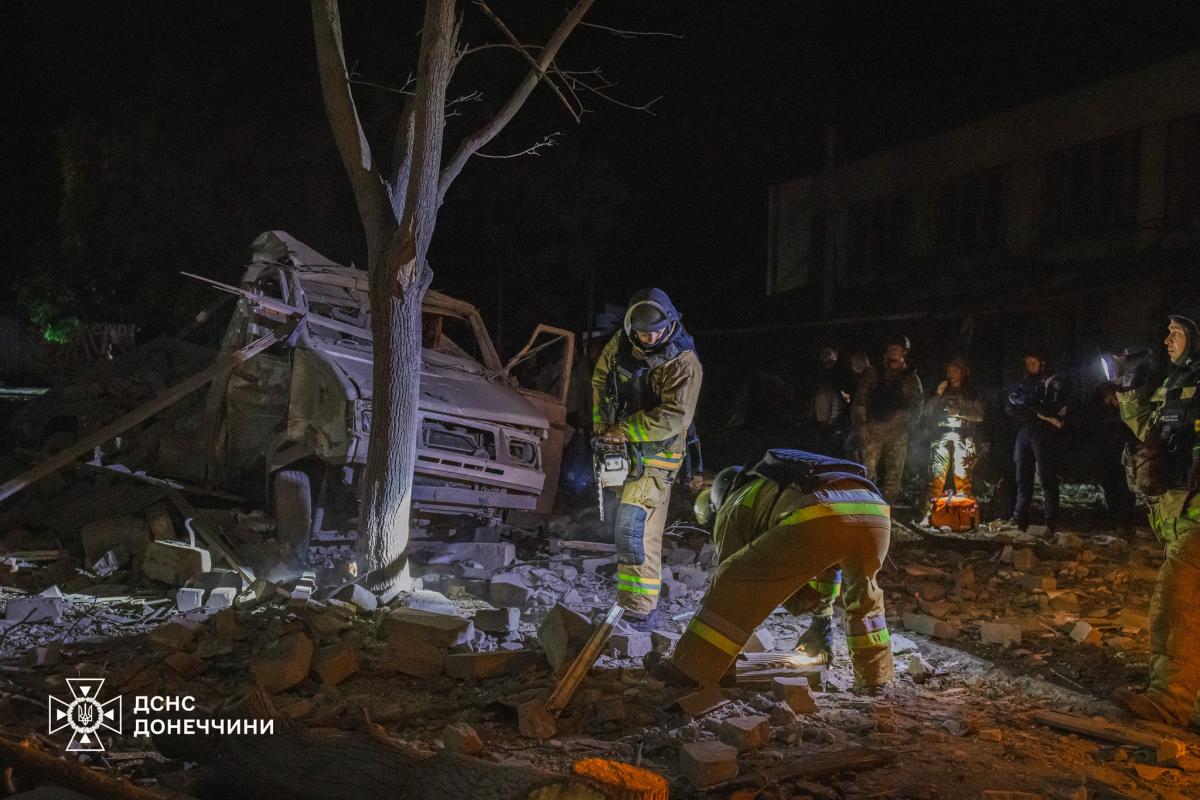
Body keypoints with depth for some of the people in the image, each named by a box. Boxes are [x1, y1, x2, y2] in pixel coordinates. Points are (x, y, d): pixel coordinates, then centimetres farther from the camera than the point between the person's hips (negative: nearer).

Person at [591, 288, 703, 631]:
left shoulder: (683, 363, -20)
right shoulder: (621, 343, -2)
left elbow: (674, 418, -27)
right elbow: (600, 378, 15)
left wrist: (625, 430, -24)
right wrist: (601, 422, 6)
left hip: (655, 454, -7)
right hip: (619, 447, 7)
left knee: (635, 525, -17)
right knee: (617, 517, 22)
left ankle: (640, 607, -16)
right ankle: (624, 565, 46)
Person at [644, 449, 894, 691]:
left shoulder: (734, 507, 30)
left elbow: (730, 577, 29)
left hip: (816, 519, -5)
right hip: (877, 514, 6)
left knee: (734, 581, 10)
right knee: (863, 593, 36)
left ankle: (689, 670, 12)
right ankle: (875, 674, 37)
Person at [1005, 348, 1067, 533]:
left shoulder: (1053, 382, 2)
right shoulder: (1024, 382, 18)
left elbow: (1053, 408, -10)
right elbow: (1010, 408, 8)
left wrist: (1025, 403, -5)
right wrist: (1034, 412, -7)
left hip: (1044, 432, -5)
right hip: (1024, 432, 5)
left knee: (1047, 478, -5)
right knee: (1023, 477, 5)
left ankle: (1051, 521, -4)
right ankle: (1020, 519, 8)